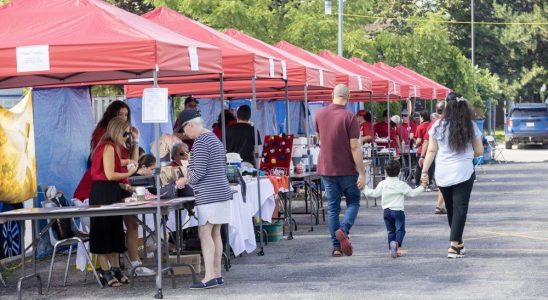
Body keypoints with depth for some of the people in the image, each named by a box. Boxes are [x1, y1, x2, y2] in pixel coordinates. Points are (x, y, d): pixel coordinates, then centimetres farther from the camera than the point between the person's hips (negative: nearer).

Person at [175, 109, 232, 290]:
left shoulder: (200, 142, -12)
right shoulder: (215, 139, 17)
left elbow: (198, 172, -18)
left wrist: (185, 181, 0)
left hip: (208, 195, -10)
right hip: (221, 192, 10)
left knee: (205, 234, -10)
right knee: (215, 234, 10)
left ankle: (210, 277, -14)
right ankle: (217, 274, 11)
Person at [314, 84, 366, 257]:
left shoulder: (319, 114, 0)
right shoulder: (349, 117, -14)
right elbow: (355, 147, -17)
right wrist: (362, 173, -14)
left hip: (326, 169, 4)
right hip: (347, 169, -4)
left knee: (332, 207, 9)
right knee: (353, 202, 13)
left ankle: (337, 247, 6)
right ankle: (343, 230, -13)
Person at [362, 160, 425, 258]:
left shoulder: (382, 184, 2)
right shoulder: (401, 185, -4)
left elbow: (374, 193, 8)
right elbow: (412, 193, 1)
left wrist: (364, 189, 21)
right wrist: (422, 187, 11)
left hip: (386, 211, 3)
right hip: (398, 210, -3)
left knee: (390, 231, 12)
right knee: (400, 229, -2)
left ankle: (392, 249, 4)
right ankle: (397, 243, -30)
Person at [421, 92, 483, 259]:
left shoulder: (439, 126, -1)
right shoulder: (470, 126, 0)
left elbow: (431, 151, -1)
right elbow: (479, 151, 5)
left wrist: (424, 171, 3)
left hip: (442, 174, 2)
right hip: (464, 172, -2)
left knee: (450, 208, 17)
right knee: (460, 208, -1)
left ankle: (458, 243, 27)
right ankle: (454, 245, -13)